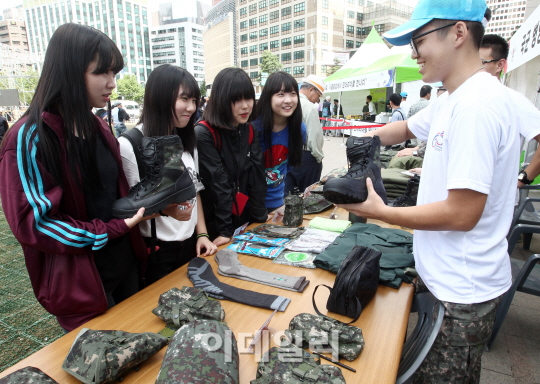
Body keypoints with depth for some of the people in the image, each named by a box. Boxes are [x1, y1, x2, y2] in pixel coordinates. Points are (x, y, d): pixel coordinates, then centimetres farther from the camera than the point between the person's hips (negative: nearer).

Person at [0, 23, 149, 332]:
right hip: (79, 283, -6)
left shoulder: (99, 128, 5)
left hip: (126, 266, 7)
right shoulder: (29, 138, -17)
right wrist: (114, 229, -21)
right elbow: (32, 223, -19)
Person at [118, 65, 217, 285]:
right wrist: (164, 209, -30)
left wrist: (202, 234, 3)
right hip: (154, 252, -6)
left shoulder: (187, 143, 9)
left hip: (190, 246, 7)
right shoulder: (129, 145, -14)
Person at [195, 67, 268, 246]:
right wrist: (225, 230, -19)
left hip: (244, 218, 6)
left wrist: (260, 217, -6)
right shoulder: (204, 134, -18)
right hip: (213, 223, -5)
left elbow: (257, 174, -3)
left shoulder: (250, 131, 1)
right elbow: (218, 183, -21)